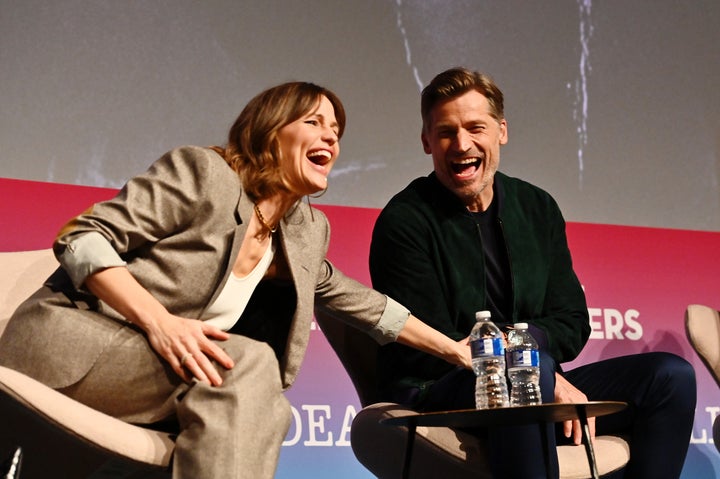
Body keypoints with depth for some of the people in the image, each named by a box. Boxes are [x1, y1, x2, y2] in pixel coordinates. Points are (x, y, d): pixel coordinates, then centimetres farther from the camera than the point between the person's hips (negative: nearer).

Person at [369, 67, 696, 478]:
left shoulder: (537, 209, 11)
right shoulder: (404, 222, -7)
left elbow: (573, 326, 10)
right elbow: (429, 349, -12)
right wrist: (548, 377, -17)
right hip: (431, 395, -6)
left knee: (671, 375, -9)